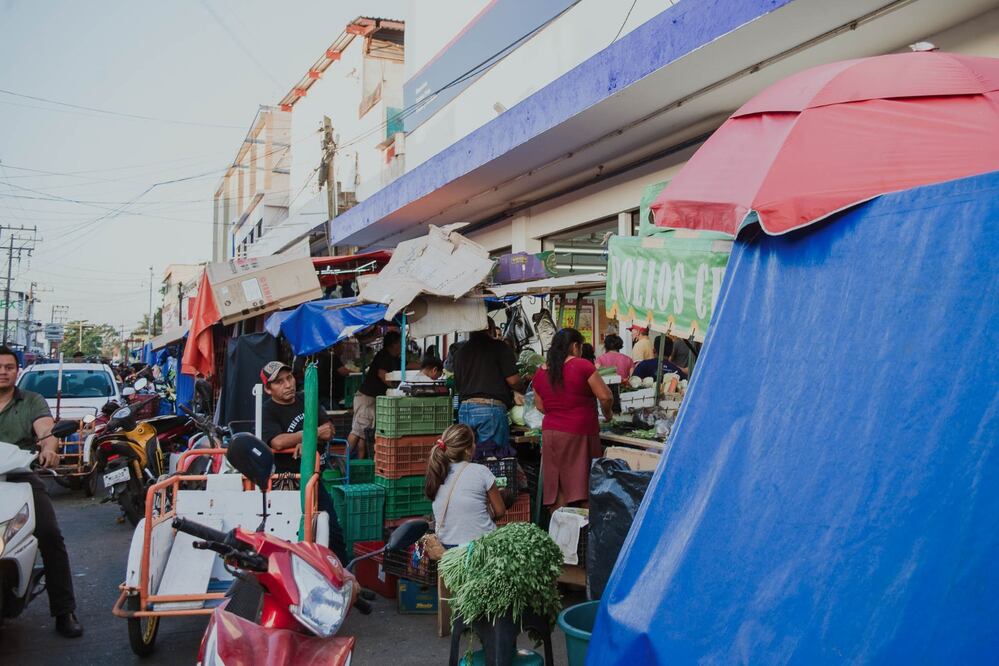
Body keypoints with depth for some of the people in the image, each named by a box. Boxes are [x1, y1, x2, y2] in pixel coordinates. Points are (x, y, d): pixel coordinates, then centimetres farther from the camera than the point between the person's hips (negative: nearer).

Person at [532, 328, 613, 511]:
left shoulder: (541, 372, 7)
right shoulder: (582, 366, -8)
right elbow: (605, 396, -9)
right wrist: (607, 413, 10)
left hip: (550, 432, 5)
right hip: (579, 434, -5)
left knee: (557, 491, 8)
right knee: (582, 488, 2)